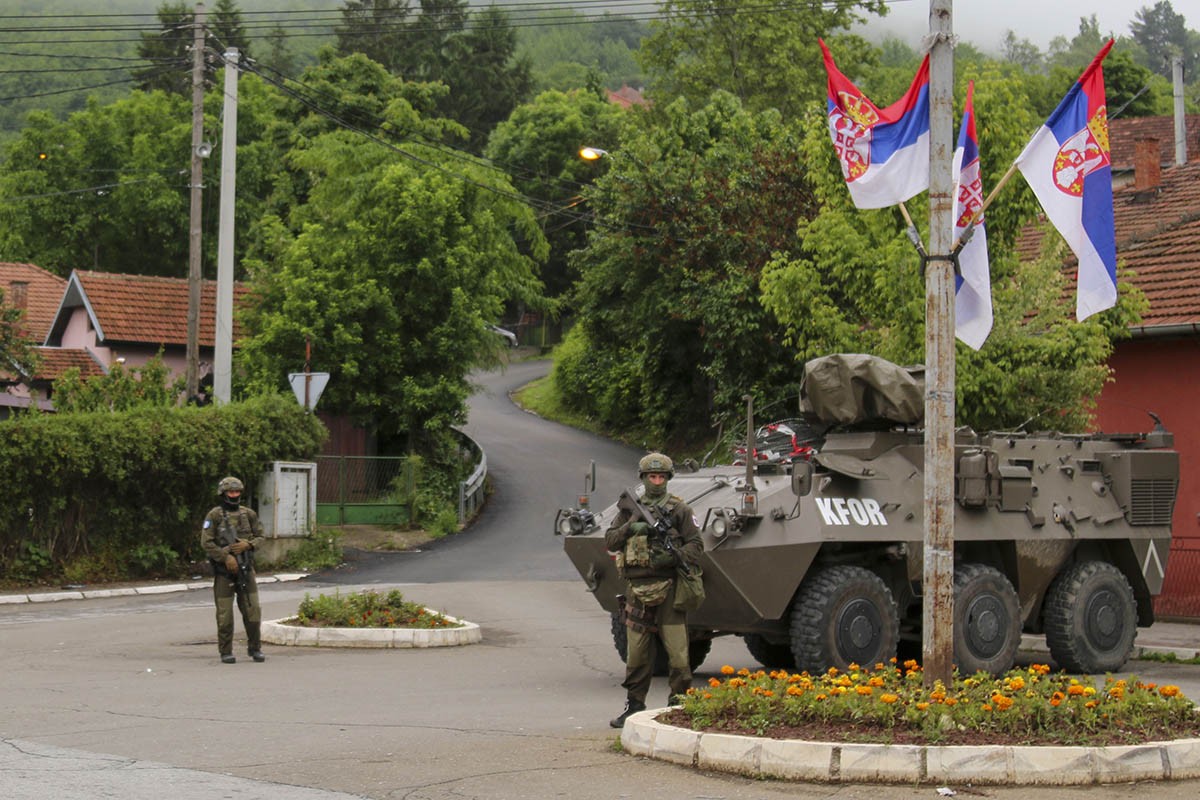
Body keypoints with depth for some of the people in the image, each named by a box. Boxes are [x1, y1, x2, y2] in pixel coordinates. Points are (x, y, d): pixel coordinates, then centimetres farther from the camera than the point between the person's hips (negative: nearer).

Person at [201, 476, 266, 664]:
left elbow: (260, 538, 11)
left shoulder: (249, 514, 8)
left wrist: (248, 544, -10)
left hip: (246, 569, 3)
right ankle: (225, 652, 9)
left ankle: (255, 648, 14)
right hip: (224, 571, -3)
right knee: (225, 614, 0)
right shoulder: (215, 515, -4)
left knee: (252, 611, 2)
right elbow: (206, 543, -9)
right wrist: (226, 557, -15)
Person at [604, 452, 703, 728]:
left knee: (678, 652, -6)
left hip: (668, 588, -2)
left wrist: (675, 556, -16)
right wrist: (630, 528, -11)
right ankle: (634, 705, 15)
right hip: (637, 589, 2)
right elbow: (609, 541, 7)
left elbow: (696, 545, 3)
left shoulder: (679, 509, 6)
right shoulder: (630, 508, 13)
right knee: (636, 654, 6)